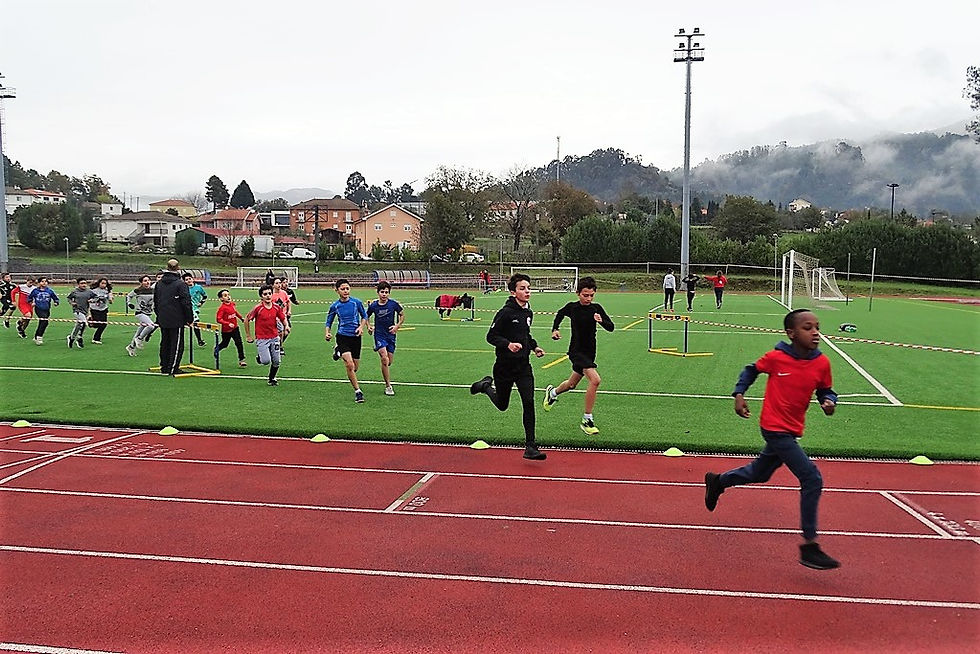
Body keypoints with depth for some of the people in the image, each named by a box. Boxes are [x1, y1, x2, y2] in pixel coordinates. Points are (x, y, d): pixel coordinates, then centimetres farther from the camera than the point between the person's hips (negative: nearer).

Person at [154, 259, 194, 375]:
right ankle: (173, 369, -2)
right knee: (176, 344, -1)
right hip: (177, 320, -7)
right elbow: (186, 303, -14)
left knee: (165, 343, 15)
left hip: (162, 320, 7)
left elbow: (155, 301, 18)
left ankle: (164, 367, 20)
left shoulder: (159, 283, 10)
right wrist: (190, 319, -6)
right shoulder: (181, 284, -13)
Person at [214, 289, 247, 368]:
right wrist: (228, 324, -31)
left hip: (235, 328, 4)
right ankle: (217, 348, 50)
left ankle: (241, 360, 0)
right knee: (225, 344, 16)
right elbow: (218, 319, -24)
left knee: (239, 343, -5)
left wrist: (241, 317, 15)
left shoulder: (232, 304, 0)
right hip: (226, 330, -4)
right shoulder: (222, 307, -20)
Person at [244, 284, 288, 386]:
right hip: (261, 339, -4)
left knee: (276, 361, 5)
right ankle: (259, 357, 21)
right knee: (266, 361, -15)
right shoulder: (258, 308, -12)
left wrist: (286, 326, -9)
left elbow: (283, 319, 13)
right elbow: (247, 319, -3)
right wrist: (248, 336, -1)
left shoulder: (276, 307, -1)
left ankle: (272, 378, 29)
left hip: (274, 338, 4)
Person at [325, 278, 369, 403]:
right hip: (343, 337, -2)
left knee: (355, 368, 10)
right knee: (350, 365, -20)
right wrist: (327, 333, -9)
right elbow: (328, 322, 10)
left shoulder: (357, 302, -1)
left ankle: (339, 351, 40)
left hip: (356, 337, 2)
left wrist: (361, 327, -4)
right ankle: (357, 391, -10)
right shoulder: (334, 306, -1)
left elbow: (364, 316, 14)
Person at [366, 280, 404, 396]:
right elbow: (367, 316, 15)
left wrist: (397, 326, -4)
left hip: (390, 335, 2)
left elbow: (402, 315, 9)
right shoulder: (373, 305, -5)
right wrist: (369, 326, 0)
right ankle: (388, 386, -12)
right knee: (384, 358, -19)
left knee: (390, 361, 4)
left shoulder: (393, 304, -6)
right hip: (379, 334, -2)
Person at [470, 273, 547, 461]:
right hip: (504, 367, -4)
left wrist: (534, 347, 9)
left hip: (523, 366, 5)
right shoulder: (505, 313, -16)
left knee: (529, 402, -10)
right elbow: (491, 336, -14)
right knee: (502, 405, 13)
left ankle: (530, 447, -5)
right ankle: (486, 385, 46)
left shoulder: (528, 313, 6)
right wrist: (508, 344, -29)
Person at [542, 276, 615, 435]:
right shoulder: (572, 307, -7)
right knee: (595, 380, -25)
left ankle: (552, 392, 54)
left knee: (571, 384, 21)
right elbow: (560, 313, 16)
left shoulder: (596, 308, -4)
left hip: (589, 352, 4)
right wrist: (555, 329, 5)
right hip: (576, 351, -4)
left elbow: (611, 327, -9)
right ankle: (587, 420, -15)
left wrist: (601, 320, -28)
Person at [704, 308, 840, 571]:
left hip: (792, 431, 7)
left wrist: (829, 401, -12)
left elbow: (825, 390, 9)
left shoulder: (822, 363, -4)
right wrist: (739, 393, -6)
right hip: (775, 429, -7)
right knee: (812, 479, -15)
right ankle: (809, 546, -6)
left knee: (760, 474, 25)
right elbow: (751, 370, 4)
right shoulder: (776, 358, -14)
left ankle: (717, 481, 52)